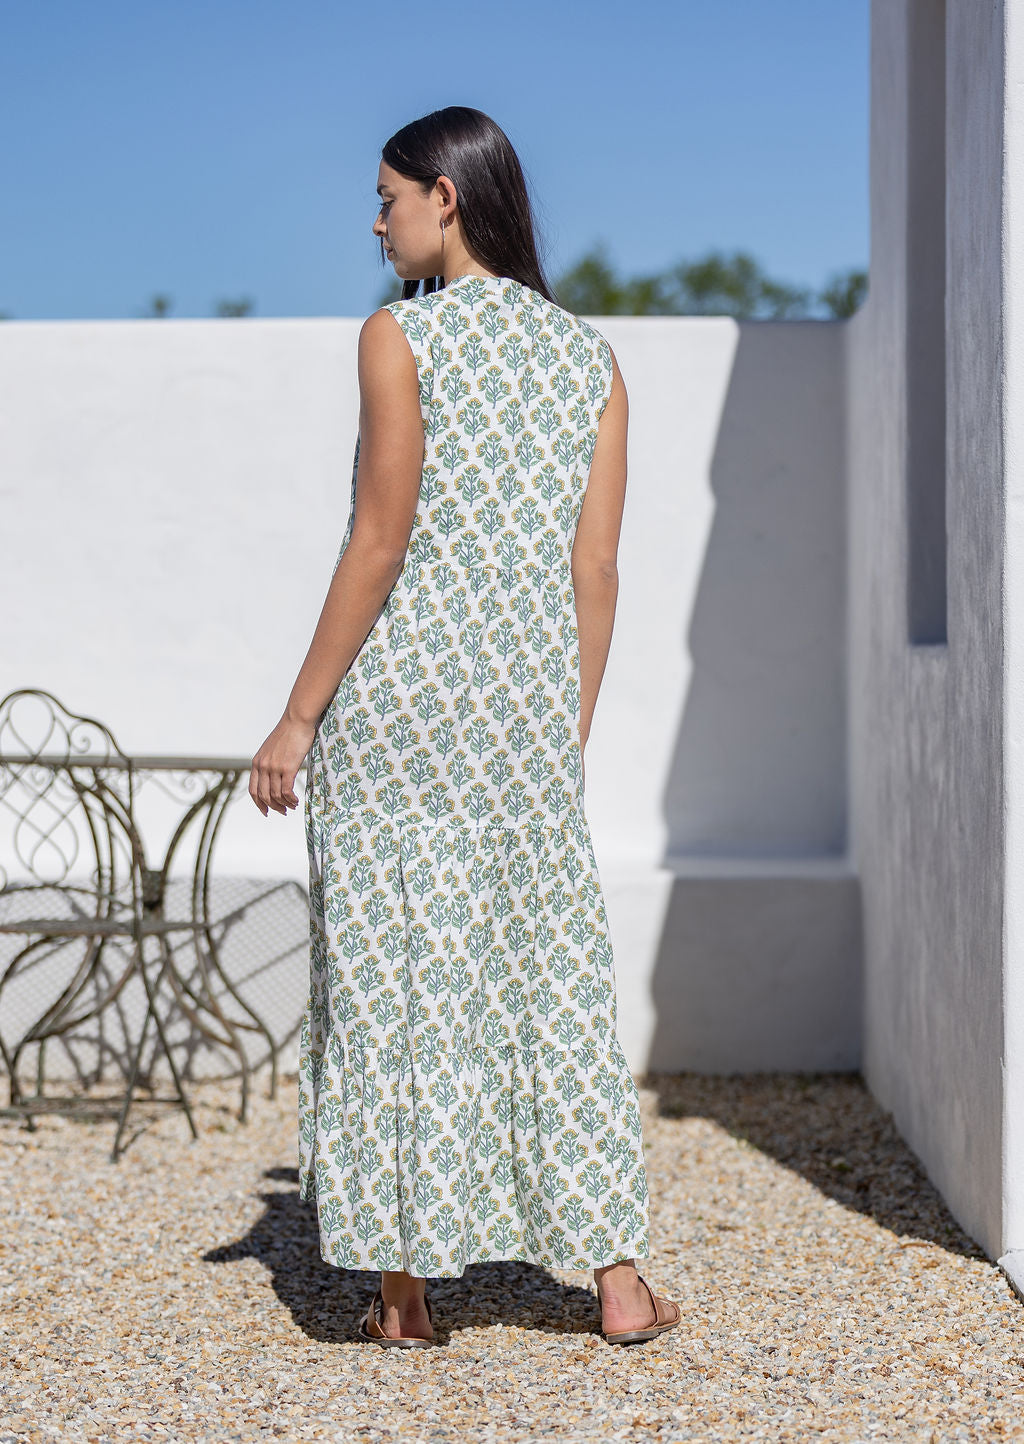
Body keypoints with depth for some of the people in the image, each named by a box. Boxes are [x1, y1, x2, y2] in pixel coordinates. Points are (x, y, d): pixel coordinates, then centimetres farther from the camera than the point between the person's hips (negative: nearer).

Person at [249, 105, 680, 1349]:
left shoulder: (401, 336, -7)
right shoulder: (592, 357, 9)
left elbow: (379, 545, -12)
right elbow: (595, 570, 7)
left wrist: (299, 717, -7)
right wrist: (570, 730, 14)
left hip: (401, 688, -5)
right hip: (530, 701, 5)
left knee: (395, 976, 4)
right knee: (555, 975, 11)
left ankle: (406, 1289, 10)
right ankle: (618, 1277, 11)